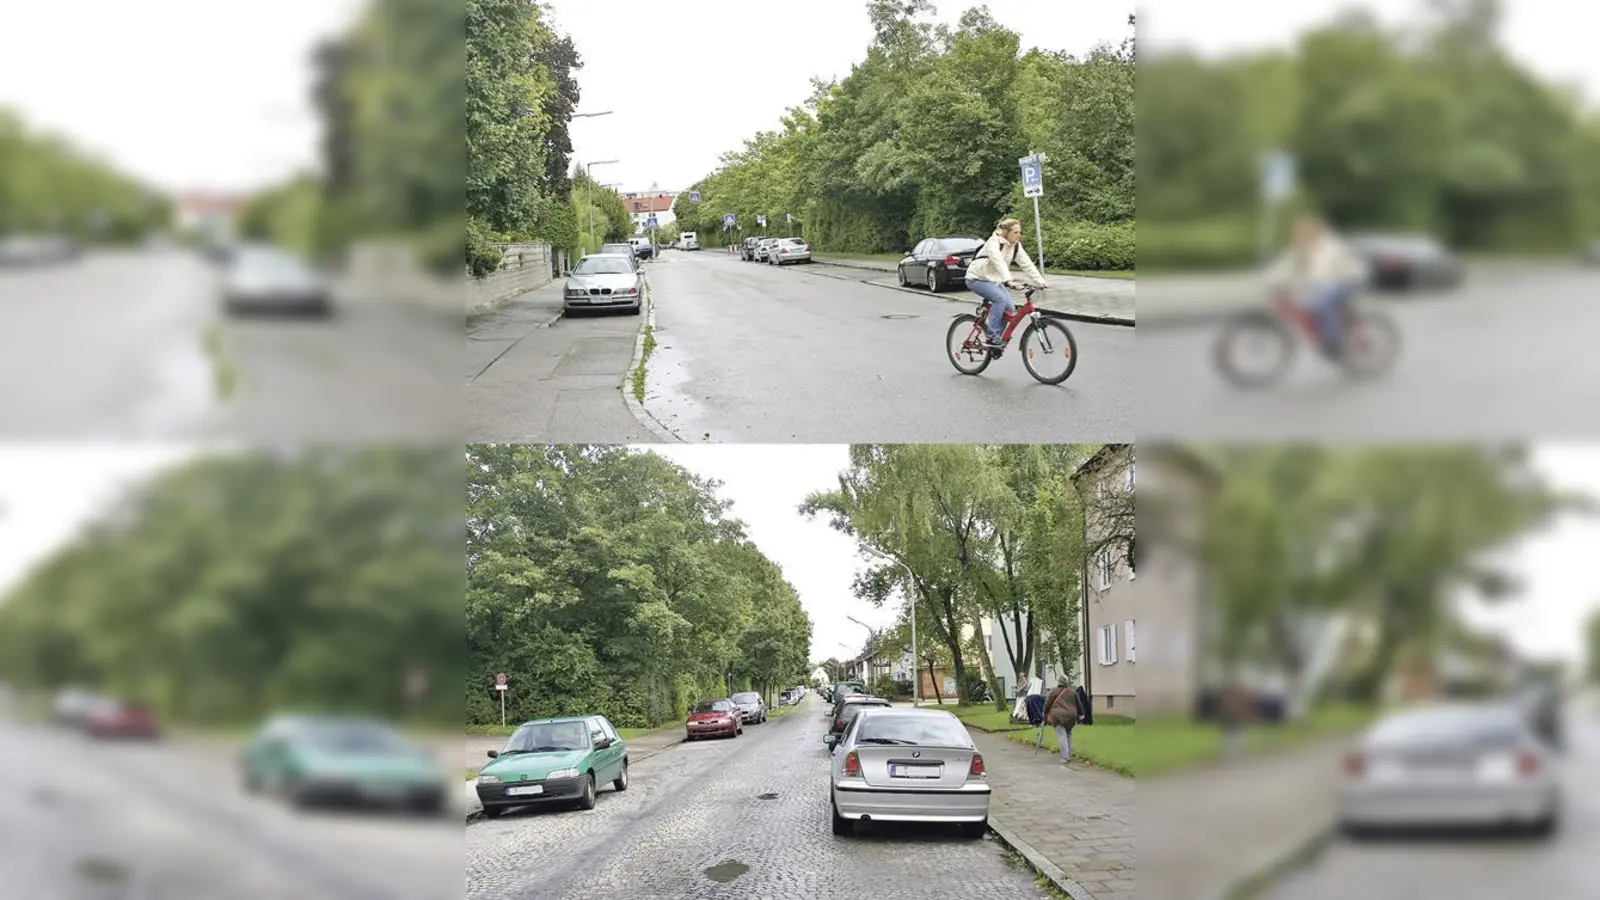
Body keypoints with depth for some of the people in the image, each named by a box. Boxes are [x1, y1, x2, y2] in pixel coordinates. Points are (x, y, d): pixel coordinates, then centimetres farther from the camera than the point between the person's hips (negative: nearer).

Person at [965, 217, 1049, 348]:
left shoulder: (1016, 246, -2)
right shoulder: (994, 242, -24)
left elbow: (1027, 265, -5)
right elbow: (999, 262, -39)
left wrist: (1040, 282, -14)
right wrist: (1008, 280, -53)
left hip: (994, 280, 7)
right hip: (977, 278, -7)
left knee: (1010, 307, -10)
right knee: (1000, 298, -29)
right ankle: (992, 337, -23)